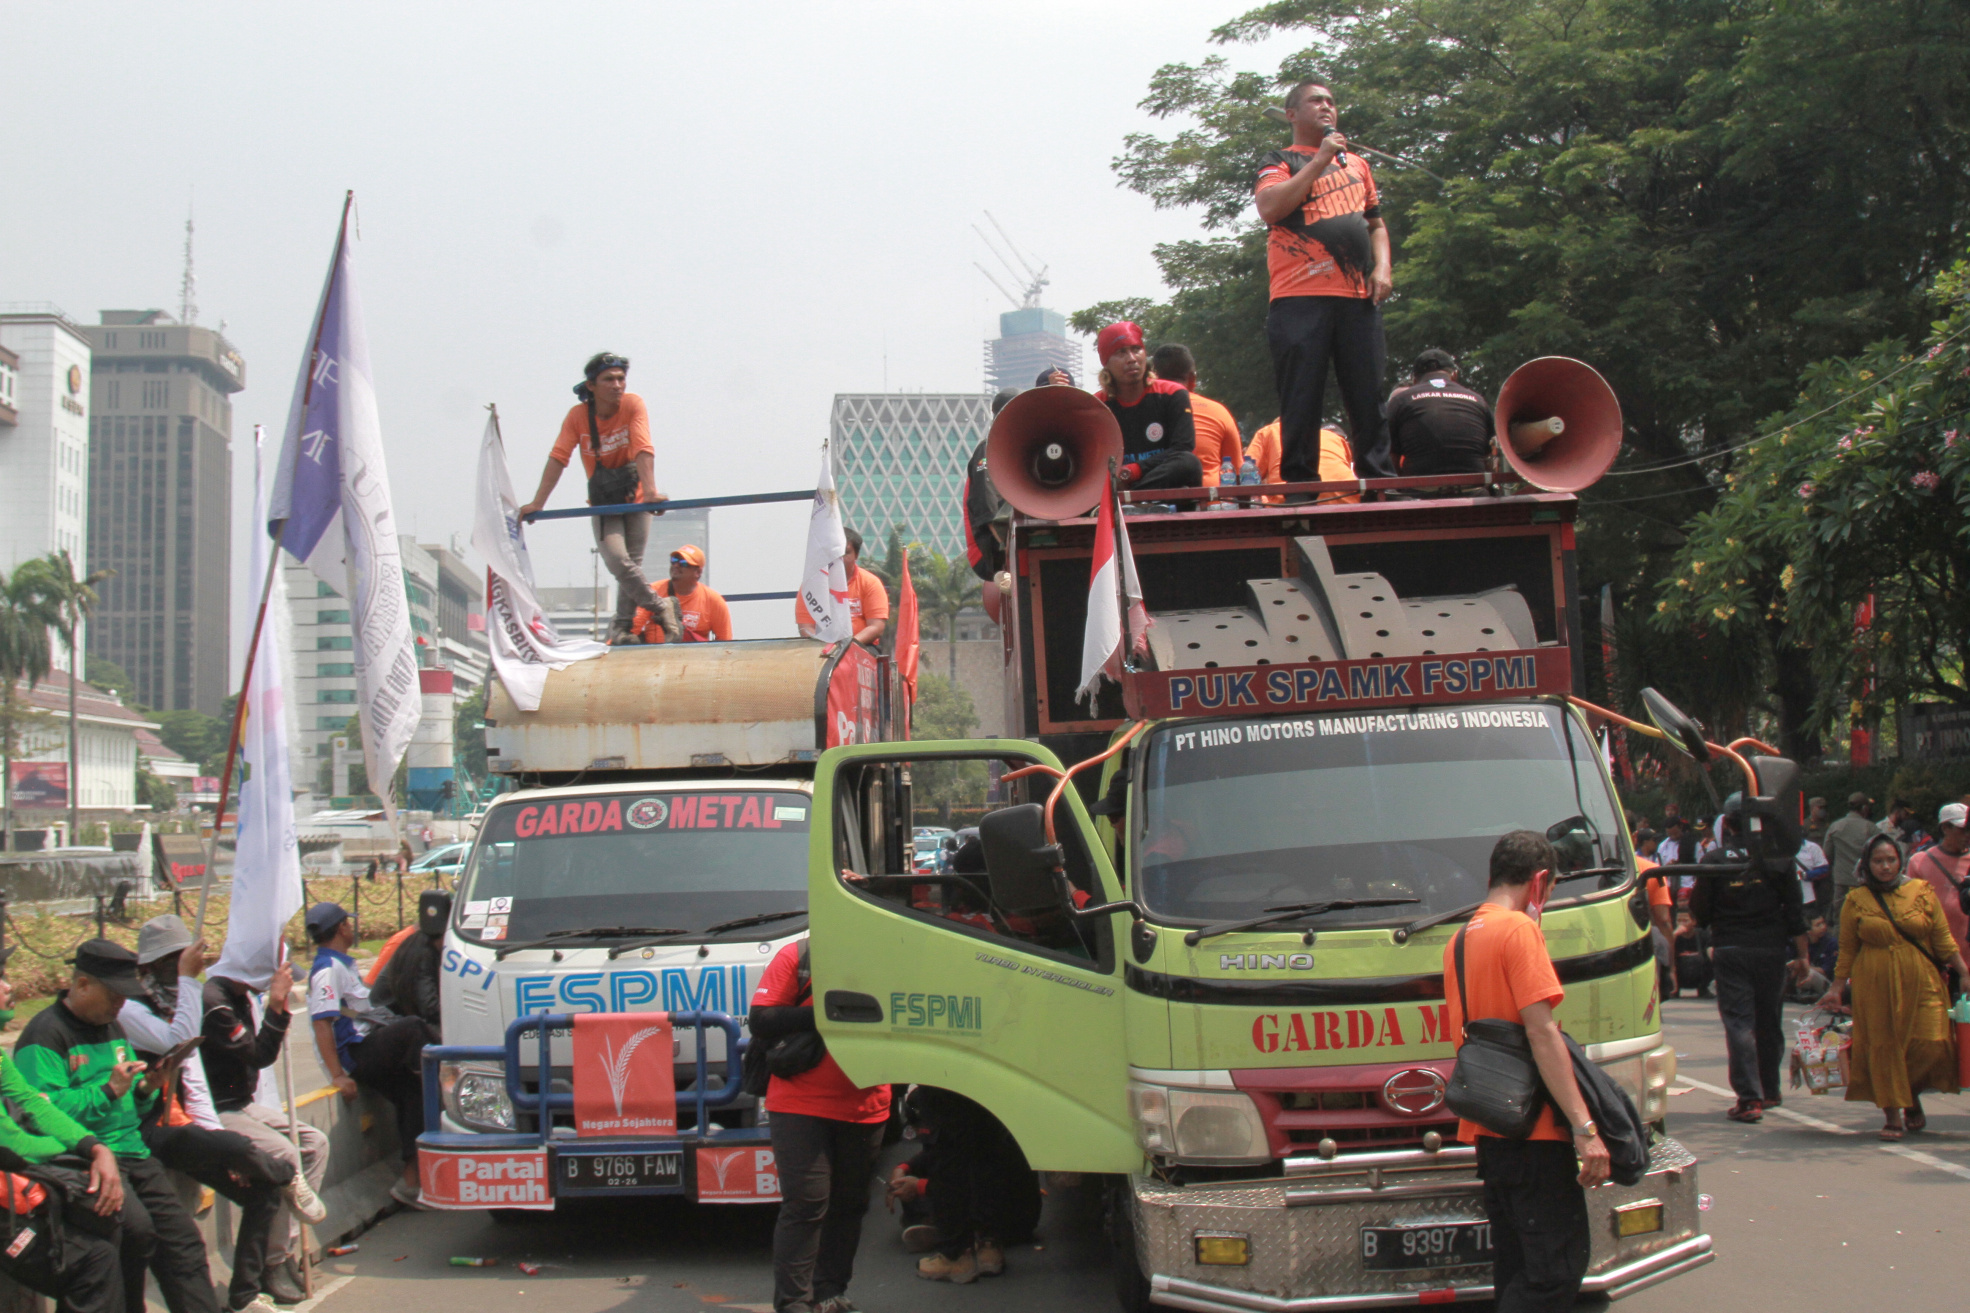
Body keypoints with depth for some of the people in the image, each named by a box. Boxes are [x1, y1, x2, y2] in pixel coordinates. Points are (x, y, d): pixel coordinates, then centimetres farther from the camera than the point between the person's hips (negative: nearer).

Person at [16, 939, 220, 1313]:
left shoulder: (112, 1028, 20)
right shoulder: (45, 1035, -7)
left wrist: (146, 1089, 5)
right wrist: (108, 1090, -21)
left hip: (134, 1152, 8)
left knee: (183, 1240, -3)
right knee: (136, 1228, -29)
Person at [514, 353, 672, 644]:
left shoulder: (633, 405, -15)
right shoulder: (578, 415, -11)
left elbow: (644, 450, -26)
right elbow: (558, 458, -15)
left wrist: (650, 490, -39)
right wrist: (537, 503, -22)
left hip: (635, 497, -1)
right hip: (603, 501, 1)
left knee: (632, 563, -1)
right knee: (616, 560, -17)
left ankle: (622, 625, 17)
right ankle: (659, 607, 1)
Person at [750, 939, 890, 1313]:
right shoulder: (797, 957, -2)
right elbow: (761, 1022, -9)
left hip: (865, 1110, 4)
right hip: (801, 1106, -4)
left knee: (849, 1205, 8)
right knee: (805, 1203, -7)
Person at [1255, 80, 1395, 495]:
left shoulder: (1355, 162, 24)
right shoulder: (1279, 162, 9)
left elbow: (1376, 223, 29)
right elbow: (1269, 208, -11)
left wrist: (1382, 266, 9)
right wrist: (1320, 159, -7)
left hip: (1358, 297, 4)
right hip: (1300, 298, -4)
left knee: (1369, 395, 2)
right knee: (1301, 399, -6)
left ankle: (1380, 481, 5)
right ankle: (1299, 485, -4)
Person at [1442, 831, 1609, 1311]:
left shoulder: (1459, 938, 17)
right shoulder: (1519, 930, -10)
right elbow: (1541, 1031, -18)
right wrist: (1584, 1127, -21)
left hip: (1485, 1129, 9)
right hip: (1532, 1129, -9)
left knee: (1515, 1265, 13)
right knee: (1558, 1267, -9)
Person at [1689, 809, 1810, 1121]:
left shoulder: (1713, 860, -4)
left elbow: (1699, 912, -1)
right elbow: (1794, 911, 1)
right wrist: (1802, 955, 7)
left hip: (1730, 951, -2)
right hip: (1770, 949, 2)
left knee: (1738, 1022, -2)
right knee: (1769, 1021, 15)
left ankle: (1749, 1097, -11)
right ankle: (1769, 1091, 27)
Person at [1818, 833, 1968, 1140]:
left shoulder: (1921, 892, 4)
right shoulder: (1856, 900, 3)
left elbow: (1943, 939, 6)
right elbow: (1847, 950, 8)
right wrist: (1837, 989, 5)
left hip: (1920, 982, 0)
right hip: (1875, 985, 0)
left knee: (1930, 1045, -6)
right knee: (1883, 1045, -1)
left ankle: (1911, 1099, 21)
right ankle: (1893, 1114, 10)